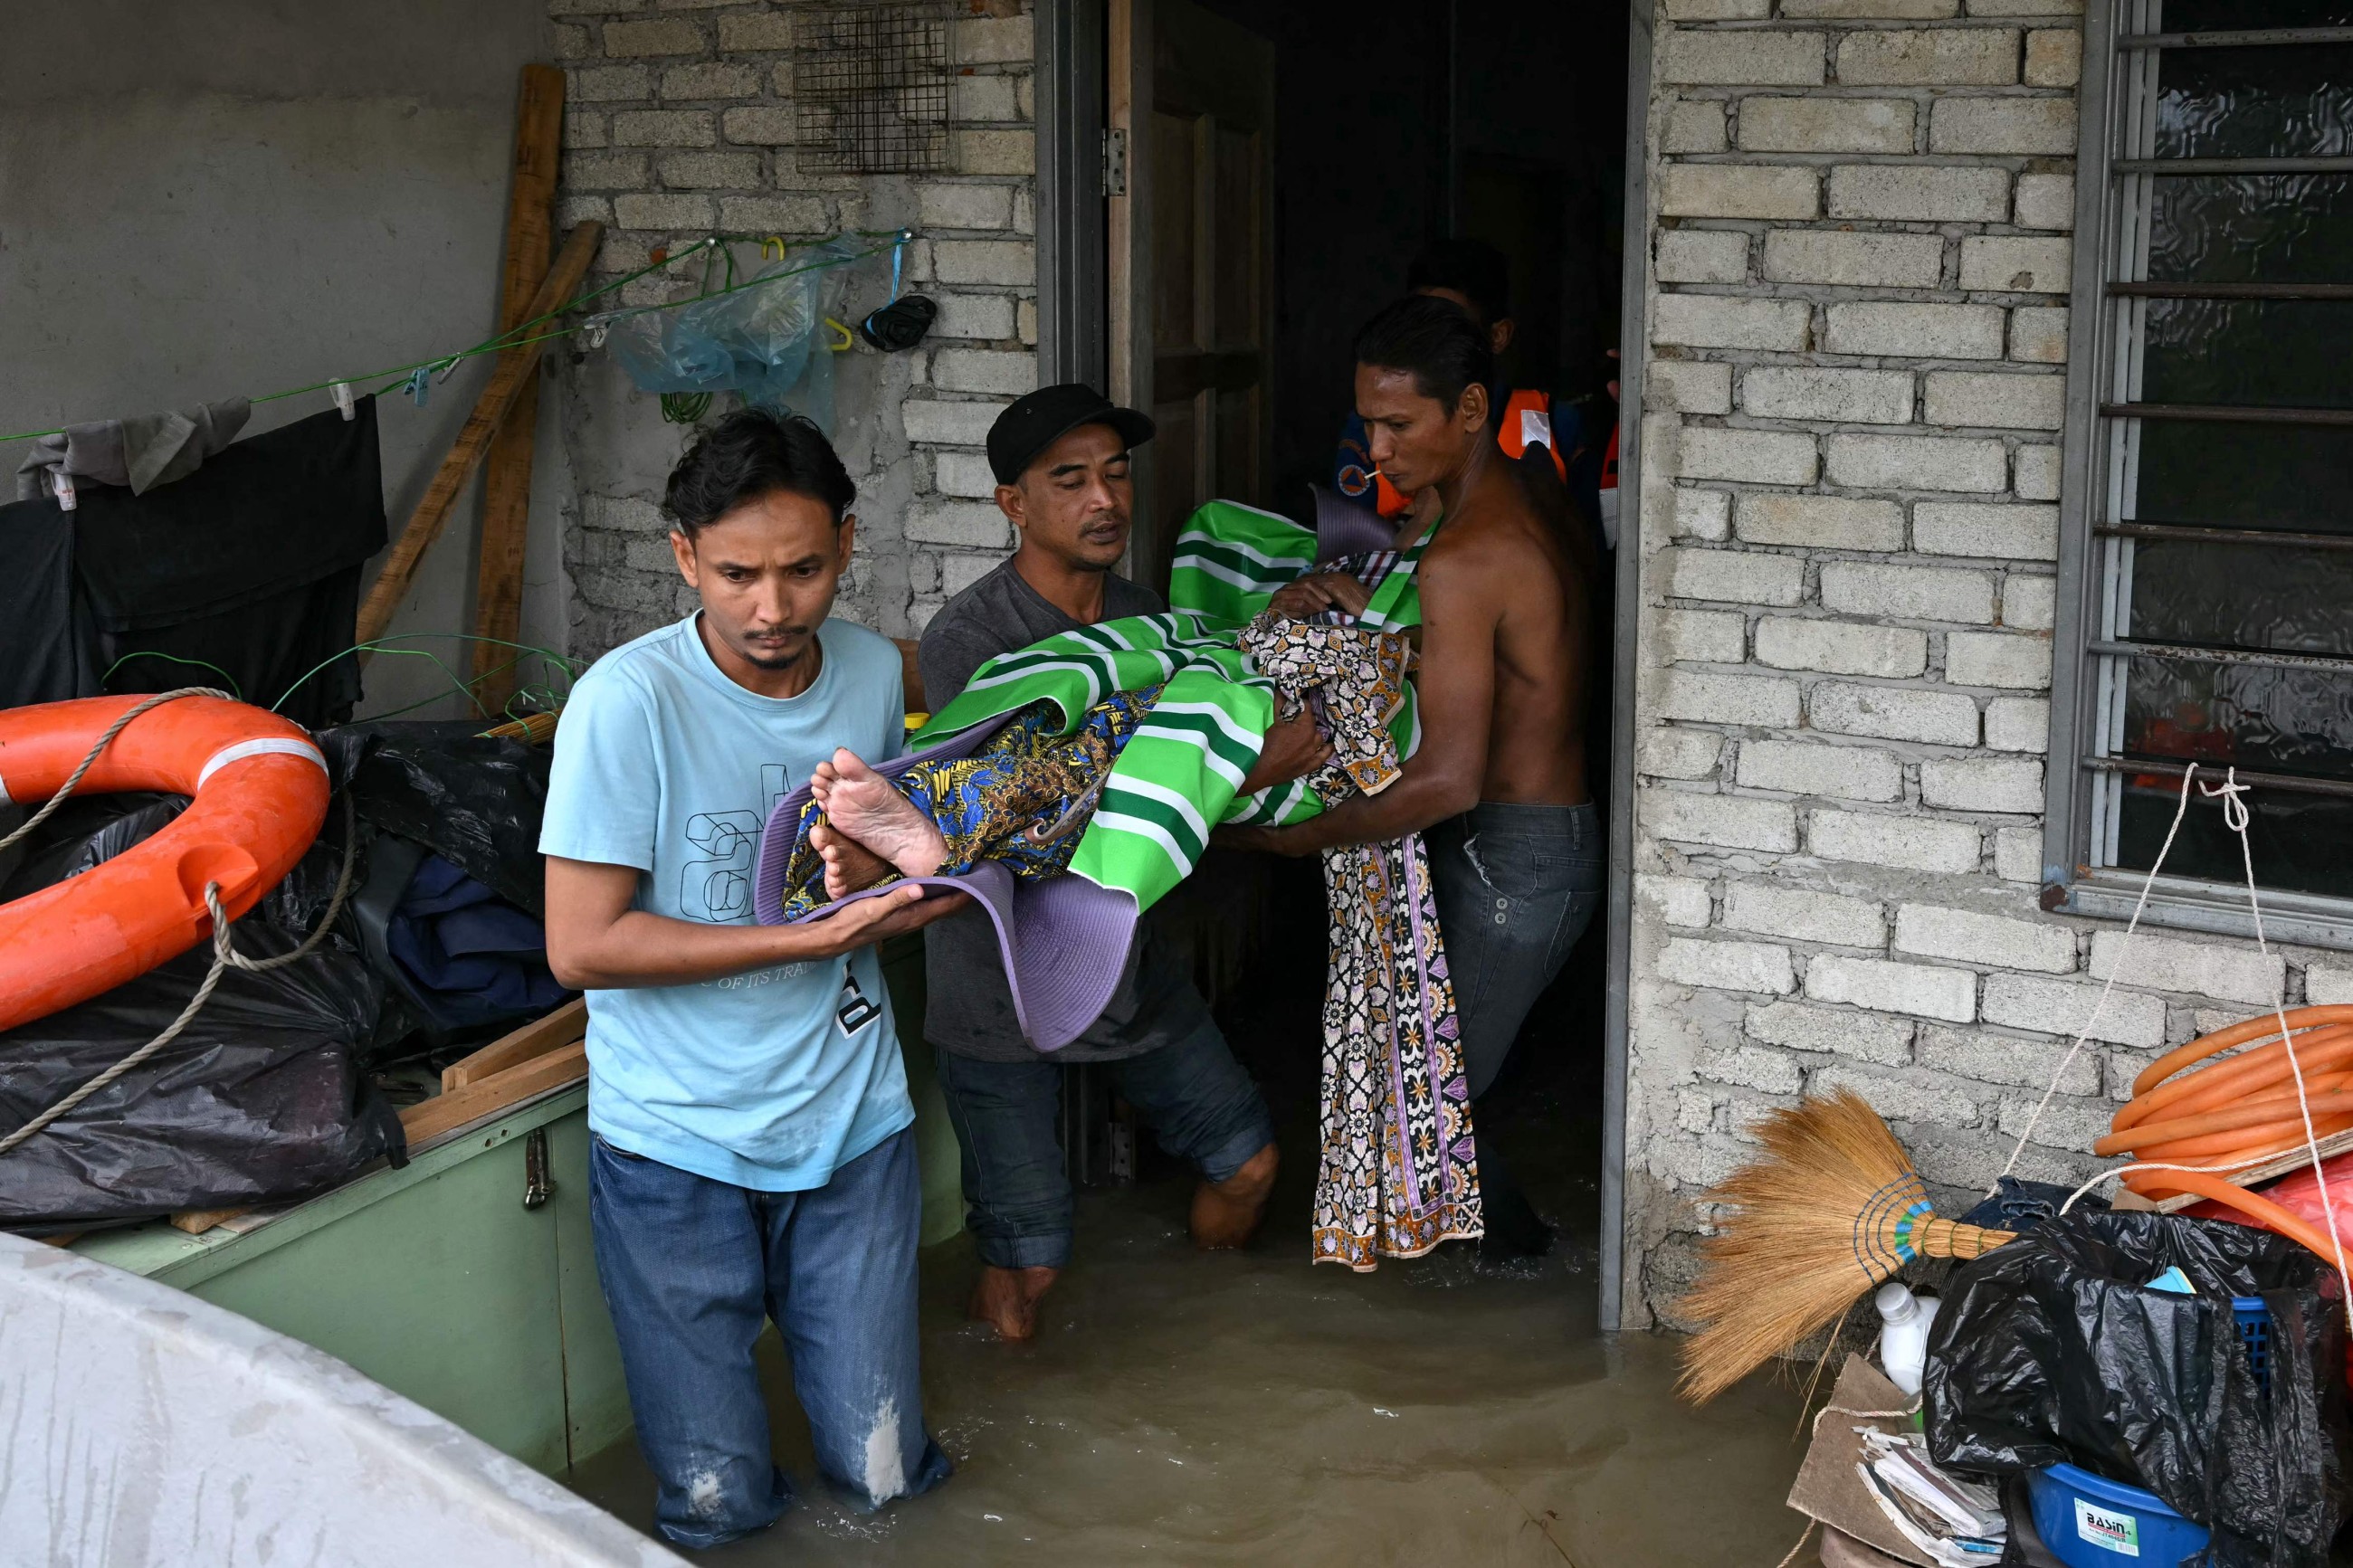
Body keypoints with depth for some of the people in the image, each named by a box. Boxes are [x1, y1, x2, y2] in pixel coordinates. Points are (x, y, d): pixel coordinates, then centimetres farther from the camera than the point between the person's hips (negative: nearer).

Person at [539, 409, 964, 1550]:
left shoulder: (875, 671, 0)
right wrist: (817, 938, -22)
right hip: (678, 1143, -4)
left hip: (850, 1116, 4)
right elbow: (581, 945, -18)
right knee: (719, 1505, 5)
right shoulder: (630, 699, -17)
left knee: (882, 1473, 11)